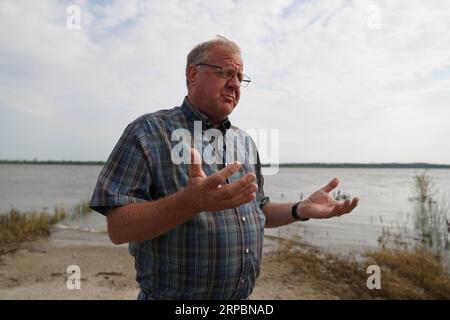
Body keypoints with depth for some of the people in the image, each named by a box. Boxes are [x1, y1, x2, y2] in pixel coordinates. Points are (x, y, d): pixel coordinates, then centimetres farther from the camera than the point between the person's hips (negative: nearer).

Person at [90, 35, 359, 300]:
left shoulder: (244, 141, 7)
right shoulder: (149, 132, -13)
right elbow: (118, 227, -19)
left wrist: (302, 210, -2)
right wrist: (190, 202, -33)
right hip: (173, 295, -5)